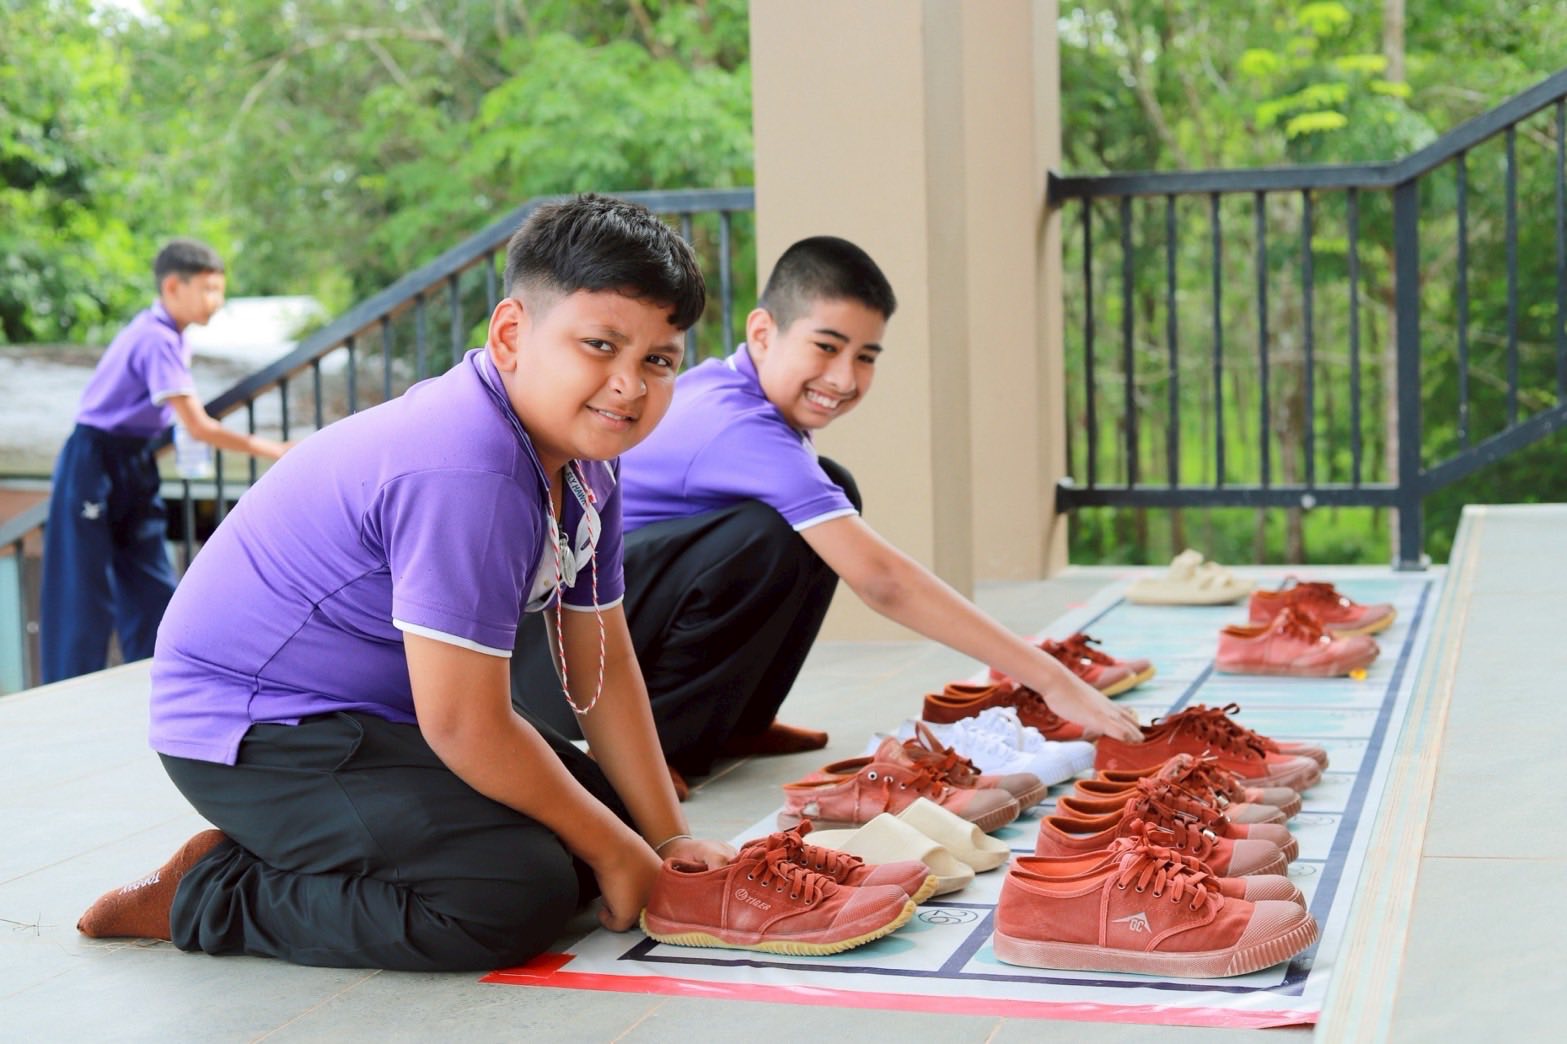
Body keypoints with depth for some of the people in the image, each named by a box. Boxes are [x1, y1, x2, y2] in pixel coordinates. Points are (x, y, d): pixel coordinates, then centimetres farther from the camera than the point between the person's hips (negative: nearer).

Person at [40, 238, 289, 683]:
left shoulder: (166, 334, 8)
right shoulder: (157, 339, -20)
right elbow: (198, 427, -24)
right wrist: (264, 448, -18)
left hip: (133, 466, 9)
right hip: (94, 466, -9)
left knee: (153, 592, 7)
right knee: (87, 596, -4)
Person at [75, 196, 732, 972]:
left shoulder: (585, 458, 1)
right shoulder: (465, 473, -30)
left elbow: (603, 668, 8)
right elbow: (464, 726, -26)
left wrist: (667, 836, 6)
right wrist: (614, 851, -14)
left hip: (378, 715, 10)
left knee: (595, 813, 9)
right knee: (519, 893, -24)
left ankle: (277, 852, 11)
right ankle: (210, 894, -6)